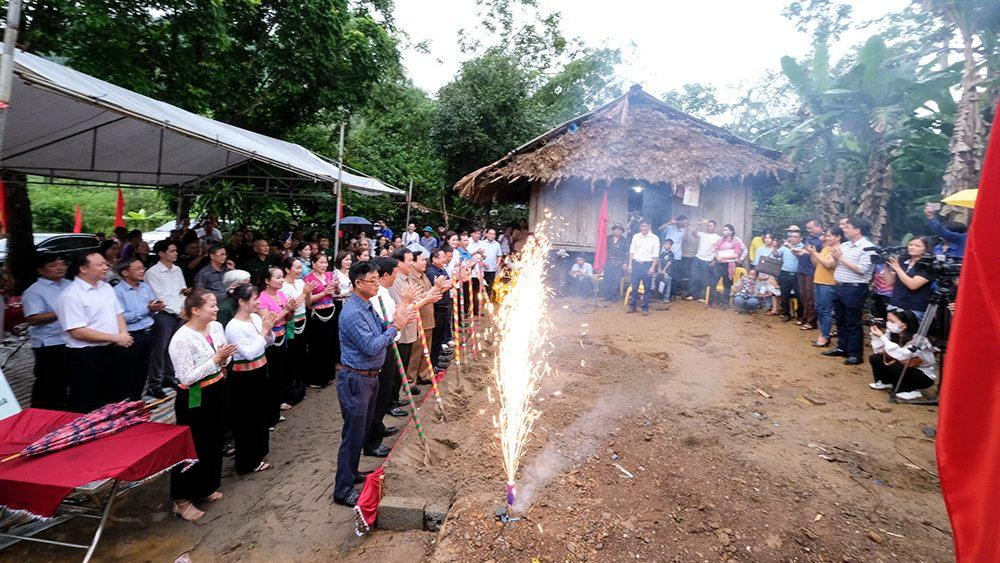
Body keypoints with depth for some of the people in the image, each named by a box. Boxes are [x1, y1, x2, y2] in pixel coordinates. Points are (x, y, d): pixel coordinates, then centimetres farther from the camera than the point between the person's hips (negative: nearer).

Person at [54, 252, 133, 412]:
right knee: (86, 407, 6)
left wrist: (124, 334, -6)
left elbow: (117, 314, 14)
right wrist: (116, 338, -19)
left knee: (116, 400, 19)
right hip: (84, 356, -7)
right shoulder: (70, 296, -17)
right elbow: (77, 332, -21)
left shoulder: (106, 287, 7)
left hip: (110, 351, 7)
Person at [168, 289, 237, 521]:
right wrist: (216, 359, -26)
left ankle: (205, 489, 38)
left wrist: (225, 359, -10)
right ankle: (182, 500, 24)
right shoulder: (181, 339, -22)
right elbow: (187, 377, -23)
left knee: (214, 443, 19)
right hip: (194, 400, -8)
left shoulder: (216, 327, 0)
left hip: (217, 393, 8)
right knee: (192, 448, 5)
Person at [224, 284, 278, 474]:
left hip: (259, 372, 8)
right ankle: (248, 462, 24)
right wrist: (263, 331, -23)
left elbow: (269, 343, 9)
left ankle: (257, 454, 39)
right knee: (246, 418, 7)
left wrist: (268, 329, -10)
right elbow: (250, 353, -26)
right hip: (244, 378, -8)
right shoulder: (233, 326, -21)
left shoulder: (255, 317, 0)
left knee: (260, 414, 20)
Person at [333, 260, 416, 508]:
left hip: (369, 376, 10)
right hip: (355, 380, -10)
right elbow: (371, 347, -27)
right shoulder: (352, 313, -24)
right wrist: (395, 326, -21)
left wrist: (397, 321, -6)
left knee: (362, 429, 21)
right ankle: (343, 490, 15)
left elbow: (381, 329, 12)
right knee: (353, 434, 1)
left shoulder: (368, 306, 7)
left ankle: (351, 473, 39)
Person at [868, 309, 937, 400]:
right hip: (906, 369, 6)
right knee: (874, 358, -10)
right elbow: (879, 351, -11)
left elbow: (901, 356, -38)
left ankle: (912, 391, -8)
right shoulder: (893, 334, -8)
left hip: (925, 376, -6)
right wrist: (875, 334, -21)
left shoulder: (918, 339, -26)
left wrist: (882, 337, -36)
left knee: (893, 366, -30)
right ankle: (885, 382, 13)